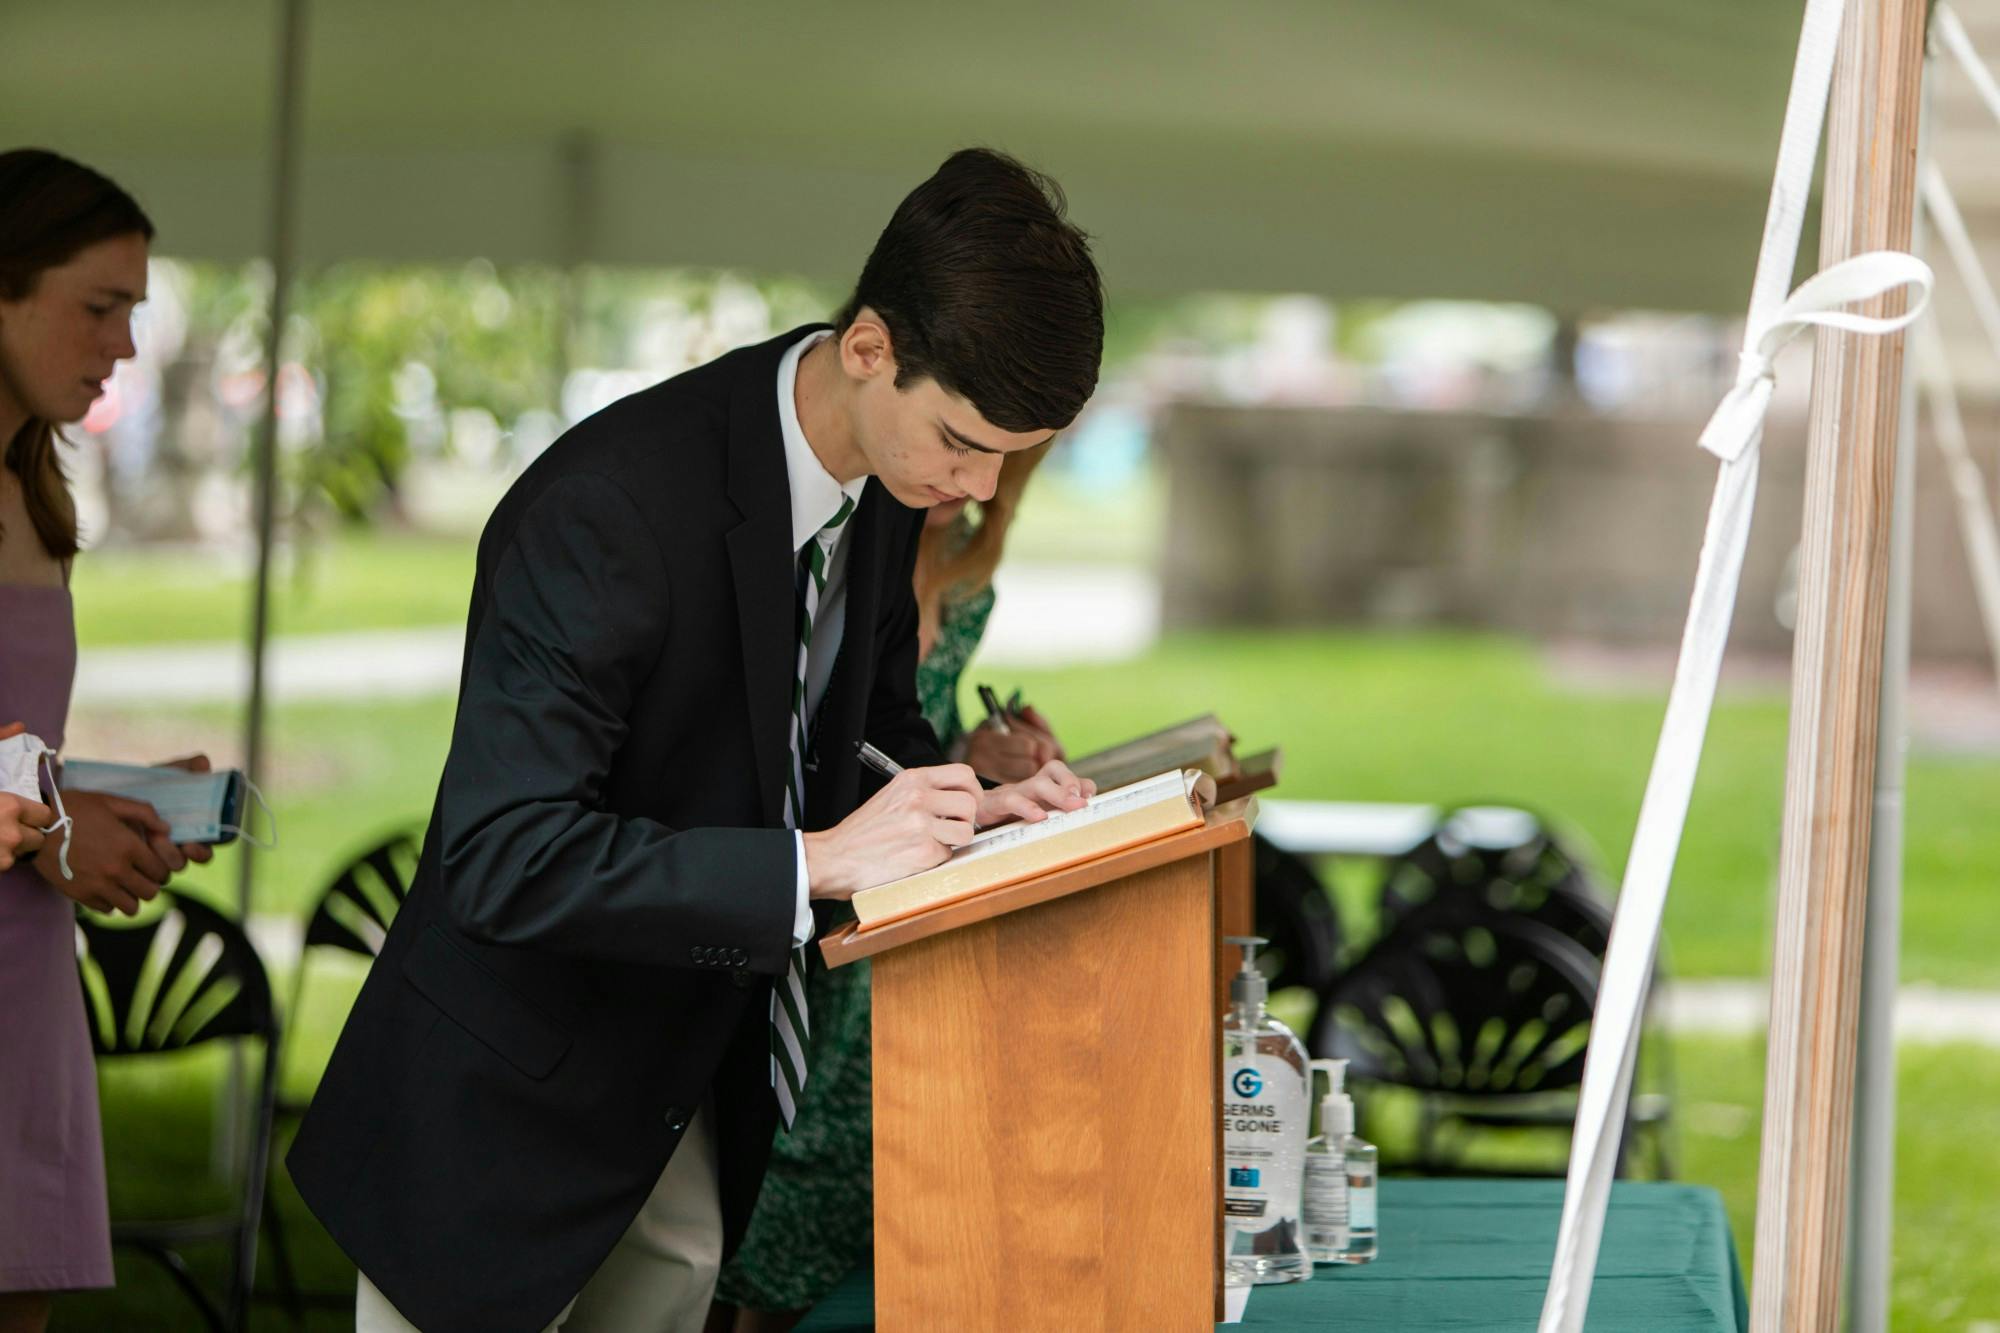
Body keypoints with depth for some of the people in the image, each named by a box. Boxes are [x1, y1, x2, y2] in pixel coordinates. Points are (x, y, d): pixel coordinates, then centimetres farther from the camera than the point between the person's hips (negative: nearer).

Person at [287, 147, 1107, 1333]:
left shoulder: (889, 482, -4)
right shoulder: (606, 511, -30)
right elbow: (505, 860, -34)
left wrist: (965, 803, -8)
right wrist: (814, 863, -36)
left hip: (692, 1099, 7)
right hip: (512, 1120, -7)